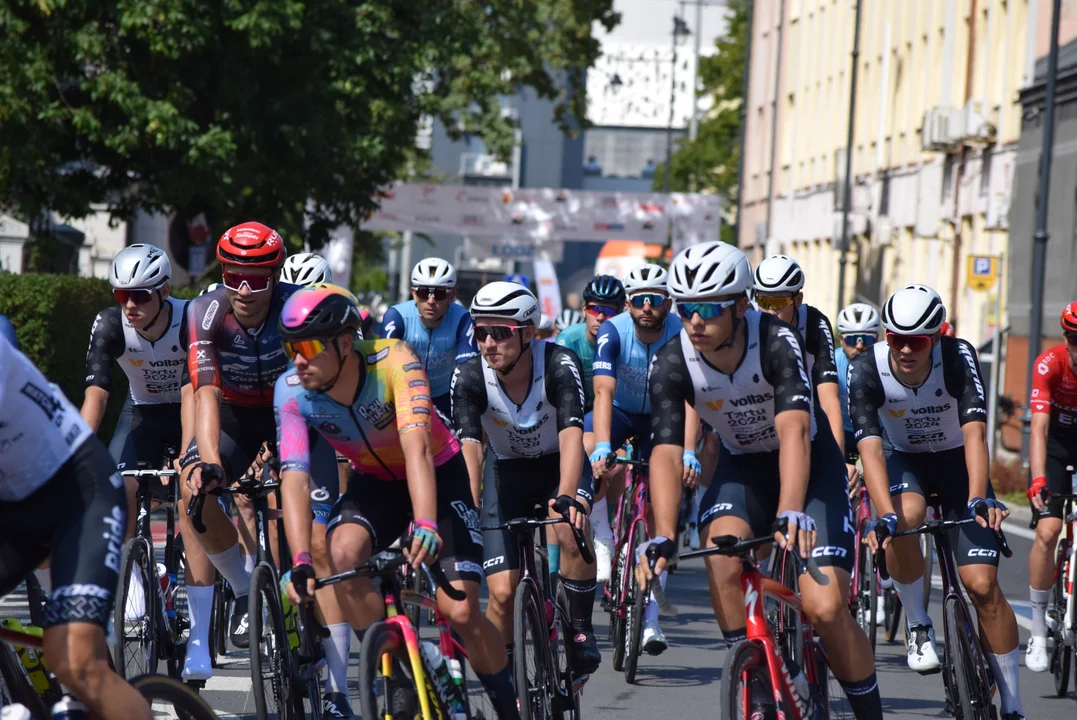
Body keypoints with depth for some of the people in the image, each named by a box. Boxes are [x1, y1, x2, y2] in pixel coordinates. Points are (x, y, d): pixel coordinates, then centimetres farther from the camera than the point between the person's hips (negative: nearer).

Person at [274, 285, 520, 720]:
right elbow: (294, 477, -28)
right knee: (342, 552, -30)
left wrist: (426, 525, -58)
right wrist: (300, 562, -41)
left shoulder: (393, 361, -32)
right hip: (374, 482, 3)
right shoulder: (291, 390, -22)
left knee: (461, 613, -14)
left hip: (439, 476, -3)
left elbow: (415, 446, -43)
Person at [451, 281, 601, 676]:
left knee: (571, 530, -34)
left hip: (559, 465, -2)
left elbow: (571, 434, -39)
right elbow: (468, 447, -31)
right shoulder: (469, 377, -22)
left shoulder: (559, 365, -27)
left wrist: (566, 496, -55)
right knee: (502, 592, -10)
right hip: (509, 471, 2)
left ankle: (580, 630, -14)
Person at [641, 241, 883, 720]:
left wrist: (790, 513, -57)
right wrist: (663, 538, -42)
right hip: (743, 468, 3)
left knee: (824, 608, -17)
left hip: (810, 464, -3)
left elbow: (794, 430, -42)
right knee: (721, 560, -30)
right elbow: (666, 453, -28)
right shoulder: (671, 363, -21)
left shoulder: (777, 341, -30)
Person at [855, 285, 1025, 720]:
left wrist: (979, 499, -51)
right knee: (905, 517, -36)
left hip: (956, 462, 0)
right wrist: (884, 516, -48)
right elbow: (870, 448, -33)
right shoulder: (866, 370, -24)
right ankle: (918, 627, -13)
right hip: (905, 461, 0)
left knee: (982, 585, -12)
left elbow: (974, 432, -35)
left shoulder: (958, 357, -26)